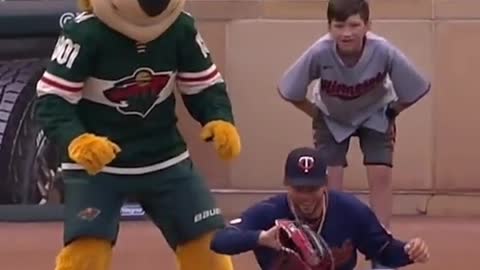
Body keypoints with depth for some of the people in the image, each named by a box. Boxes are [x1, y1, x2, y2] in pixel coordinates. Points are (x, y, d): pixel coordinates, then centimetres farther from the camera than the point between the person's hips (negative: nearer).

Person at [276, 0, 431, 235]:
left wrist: (391, 113, -9)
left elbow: (413, 91, -19)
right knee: (329, 179, -8)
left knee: (380, 176, -10)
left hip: (375, 114, 0)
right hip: (331, 117, 0)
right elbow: (290, 92, -19)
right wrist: (316, 115, -11)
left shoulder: (384, 51, -36)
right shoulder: (319, 53, -35)